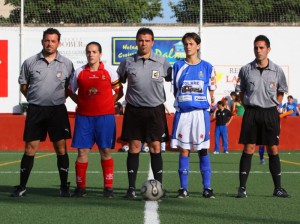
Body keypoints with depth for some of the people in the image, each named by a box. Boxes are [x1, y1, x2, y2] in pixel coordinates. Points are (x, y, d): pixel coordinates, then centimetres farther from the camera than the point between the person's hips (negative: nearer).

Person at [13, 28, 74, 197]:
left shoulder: (66, 64, 3)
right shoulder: (30, 62, 4)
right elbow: (23, 86, 13)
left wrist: (58, 99, 5)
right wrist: (35, 99, 7)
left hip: (57, 110, 0)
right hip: (35, 110, 0)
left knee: (61, 148, -2)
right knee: (30, 148, 1)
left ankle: (64, 186, 8)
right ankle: (22, 187, 8)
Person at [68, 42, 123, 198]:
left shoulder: (109, 71, 2)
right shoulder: (79, 72, 7)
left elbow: (119, 91, 9)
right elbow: (71, 91, 17)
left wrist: (109, 103, -1)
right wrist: (80, 102, 4)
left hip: (105, 116, -1)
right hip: (84, 116, 1)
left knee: (105, 151, 0)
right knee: (82, 151, 0)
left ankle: (108, 187, 5)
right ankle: (80, 187, 8)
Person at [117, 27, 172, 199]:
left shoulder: (162, 62, 3)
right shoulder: (128, 62, 4)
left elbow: (174, 80, 14)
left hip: (155, 109, 0)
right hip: (134, 110, 0)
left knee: (155, 147, -1)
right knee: (134, 146, -1)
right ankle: (131, 188, 2)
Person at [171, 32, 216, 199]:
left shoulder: (207, 67, 6)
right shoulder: (178, 66, 8)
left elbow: (211, 92, 9)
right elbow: (175, 91, 12)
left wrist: (204, 105, 1)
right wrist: (184, 101, 4)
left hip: (201, 112, -1)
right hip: (182, 112, 1)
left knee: (203, 149, 0)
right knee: (183, 150, 1)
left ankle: (207, 187, 4)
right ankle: (183, 188, 5)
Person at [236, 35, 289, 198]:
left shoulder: (277, 71, 2)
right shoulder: (246, 70, 3)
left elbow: (281, 92, 15)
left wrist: (274, 106, 5)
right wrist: (248, 106, 4)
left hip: (270, 113, 1)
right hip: (251, 113, 0)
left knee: (273, 150, 2)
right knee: (248, 149, -3)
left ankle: (278, 188, 8)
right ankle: (242, 188, -1)